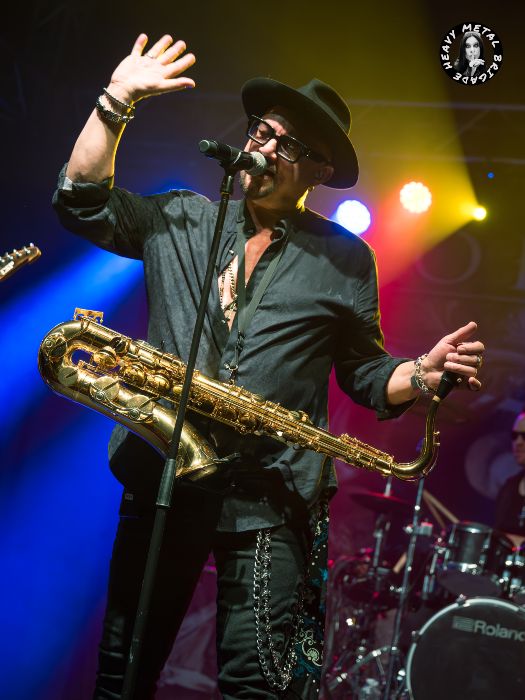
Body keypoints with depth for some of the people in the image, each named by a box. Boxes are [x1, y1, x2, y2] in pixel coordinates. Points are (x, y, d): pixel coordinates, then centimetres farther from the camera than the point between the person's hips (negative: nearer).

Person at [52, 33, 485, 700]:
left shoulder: (344, 260, 7)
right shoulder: (179, 219, 11)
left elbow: (364, 371, 10)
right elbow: (83, 204, 3)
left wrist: (421, 374, -11)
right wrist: (117, 100, -4)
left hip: (269, 500, -2)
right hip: (158, 477, 2)